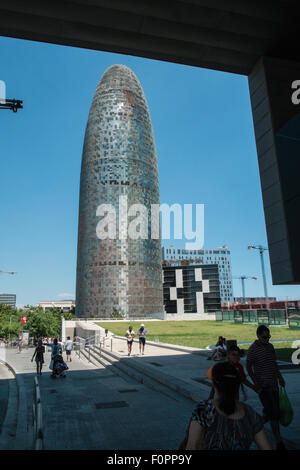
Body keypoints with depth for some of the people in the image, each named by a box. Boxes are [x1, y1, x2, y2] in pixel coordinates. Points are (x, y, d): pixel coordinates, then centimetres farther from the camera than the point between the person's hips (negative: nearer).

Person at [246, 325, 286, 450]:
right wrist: (257, 384, -14)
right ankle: (279, 441, 2)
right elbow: (248, 368, -10)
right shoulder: (253, 349, -14)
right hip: (263, 386, -7)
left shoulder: (270, 346, 7)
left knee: (269, 411, 14)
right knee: (273, 413, -7)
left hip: (274, 384, 7)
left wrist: (280, 377, 11)